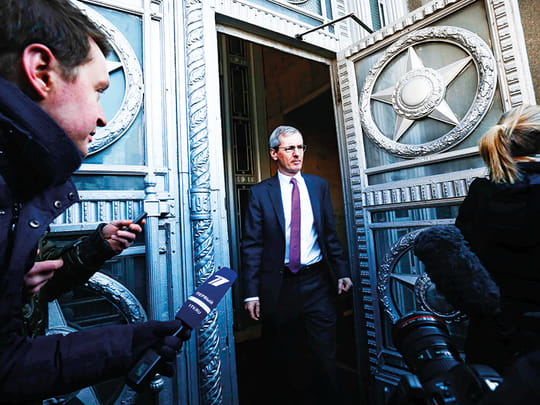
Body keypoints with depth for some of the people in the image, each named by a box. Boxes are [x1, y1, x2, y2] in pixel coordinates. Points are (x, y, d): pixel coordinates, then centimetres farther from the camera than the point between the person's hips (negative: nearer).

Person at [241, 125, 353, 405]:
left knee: (325, 356, 11)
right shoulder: (260, 192, -2)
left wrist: (342, 272, 1)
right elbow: (252, 245, -4)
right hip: (279, 285, -1)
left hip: (317, 282, 2)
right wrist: (252, 292, -8)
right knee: (285, 360, 16)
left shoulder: (319, 186, 7)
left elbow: (330, 234, 9)